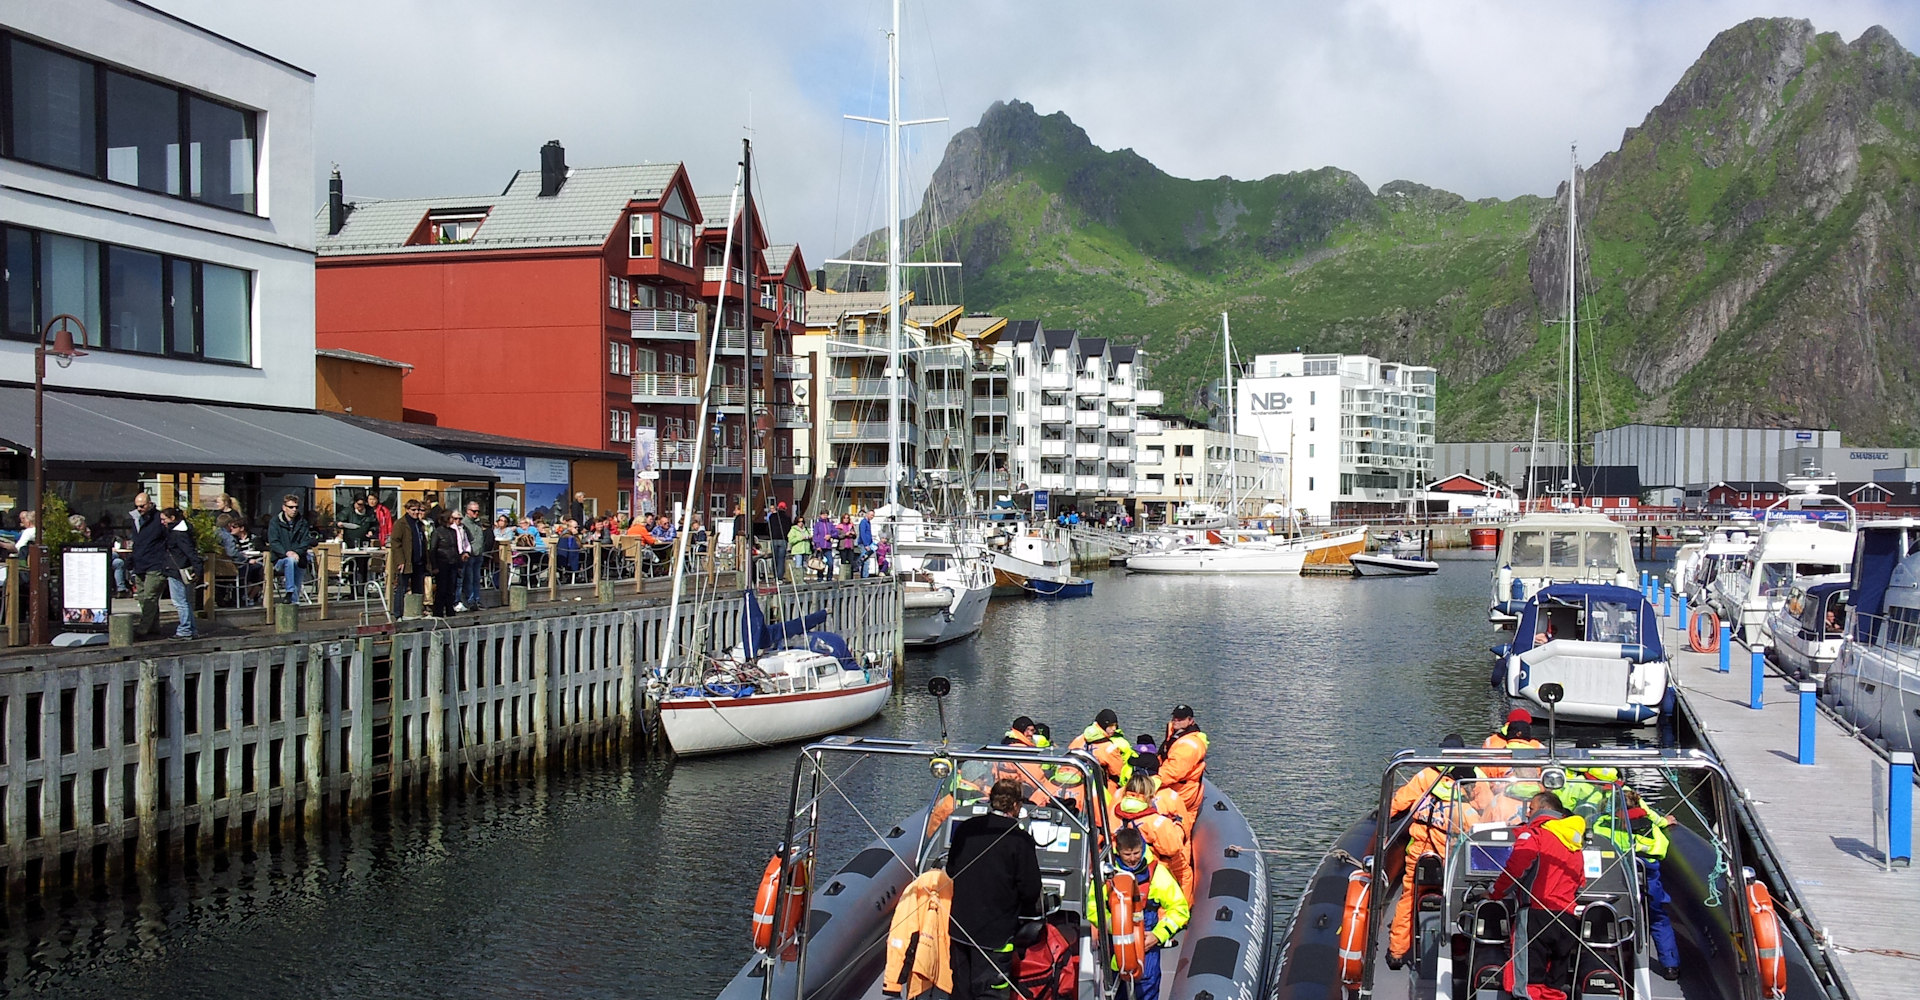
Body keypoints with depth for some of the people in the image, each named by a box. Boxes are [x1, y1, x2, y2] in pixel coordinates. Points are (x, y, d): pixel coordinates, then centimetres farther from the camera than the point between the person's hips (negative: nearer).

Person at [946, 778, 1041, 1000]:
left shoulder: (965, 829, 0)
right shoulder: (1020, 841, -16)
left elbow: (950, 871, 11)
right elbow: (1031, 891, -13)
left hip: (960, 925, 5)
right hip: (996, 931, -5)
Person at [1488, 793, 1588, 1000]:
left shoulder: (1533, 834, 0)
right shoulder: (1574, 843, 23)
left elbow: (1515, 869, -9)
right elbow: (1580, 883, 23)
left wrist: (1493, 894, 2)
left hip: (1536, 914, -7)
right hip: (1567, 918, 7)